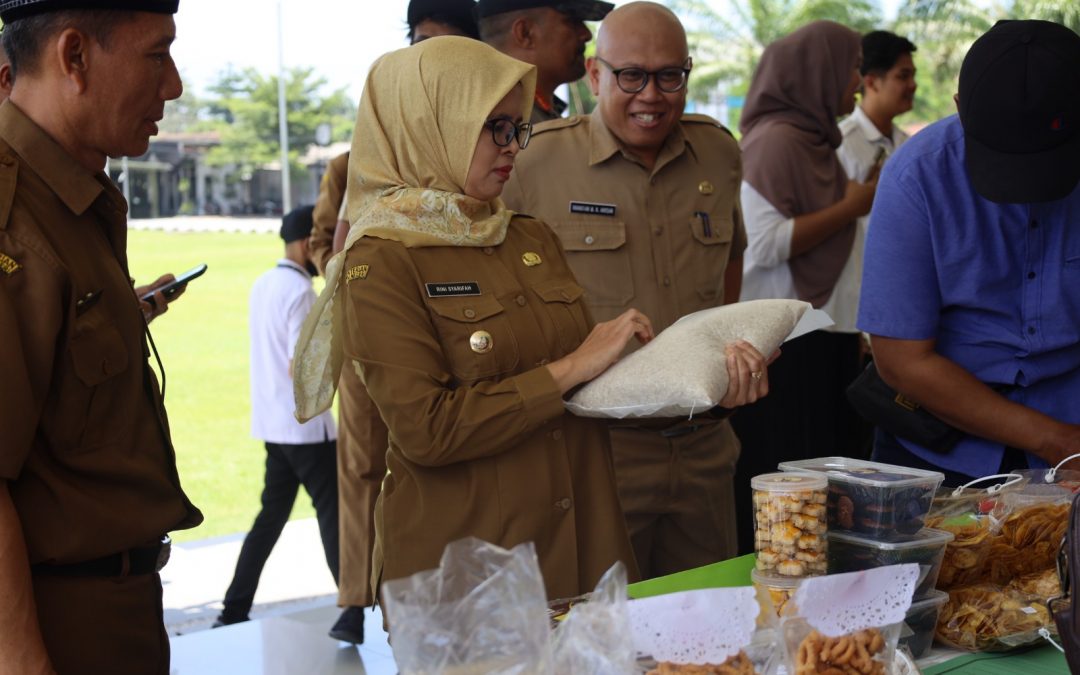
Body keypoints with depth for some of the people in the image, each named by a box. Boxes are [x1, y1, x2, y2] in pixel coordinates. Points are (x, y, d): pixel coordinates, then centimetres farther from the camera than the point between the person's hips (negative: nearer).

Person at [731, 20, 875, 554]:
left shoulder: (815, 138, 15)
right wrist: (850, 208, -13)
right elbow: (765, 242, -22)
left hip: (822, 342, 9)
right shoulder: (775, 139, -12)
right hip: (783, 350, -9)